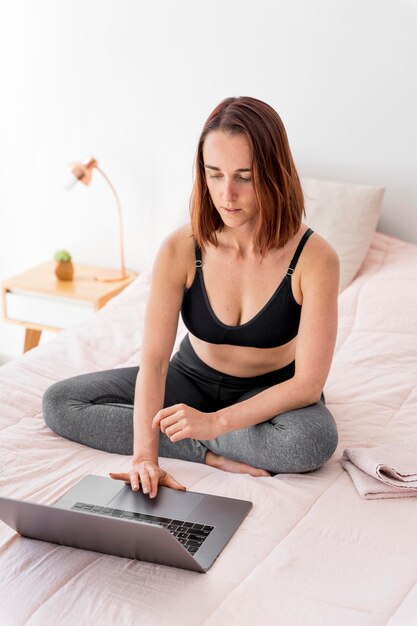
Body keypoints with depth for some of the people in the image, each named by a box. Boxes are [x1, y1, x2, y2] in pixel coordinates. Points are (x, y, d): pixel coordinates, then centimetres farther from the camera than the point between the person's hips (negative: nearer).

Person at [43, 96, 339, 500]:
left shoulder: (314, 258, -25)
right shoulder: (180, 250, -20)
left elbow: (308, 383, -24)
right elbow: (154, 361, -24)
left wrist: (216, 422, -35)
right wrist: (145, 455, -39)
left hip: (272, 392, -2)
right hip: (192, 377, 3)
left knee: (314, 440, -38)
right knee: (58, 402, -12)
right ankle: (211, 454, -18)